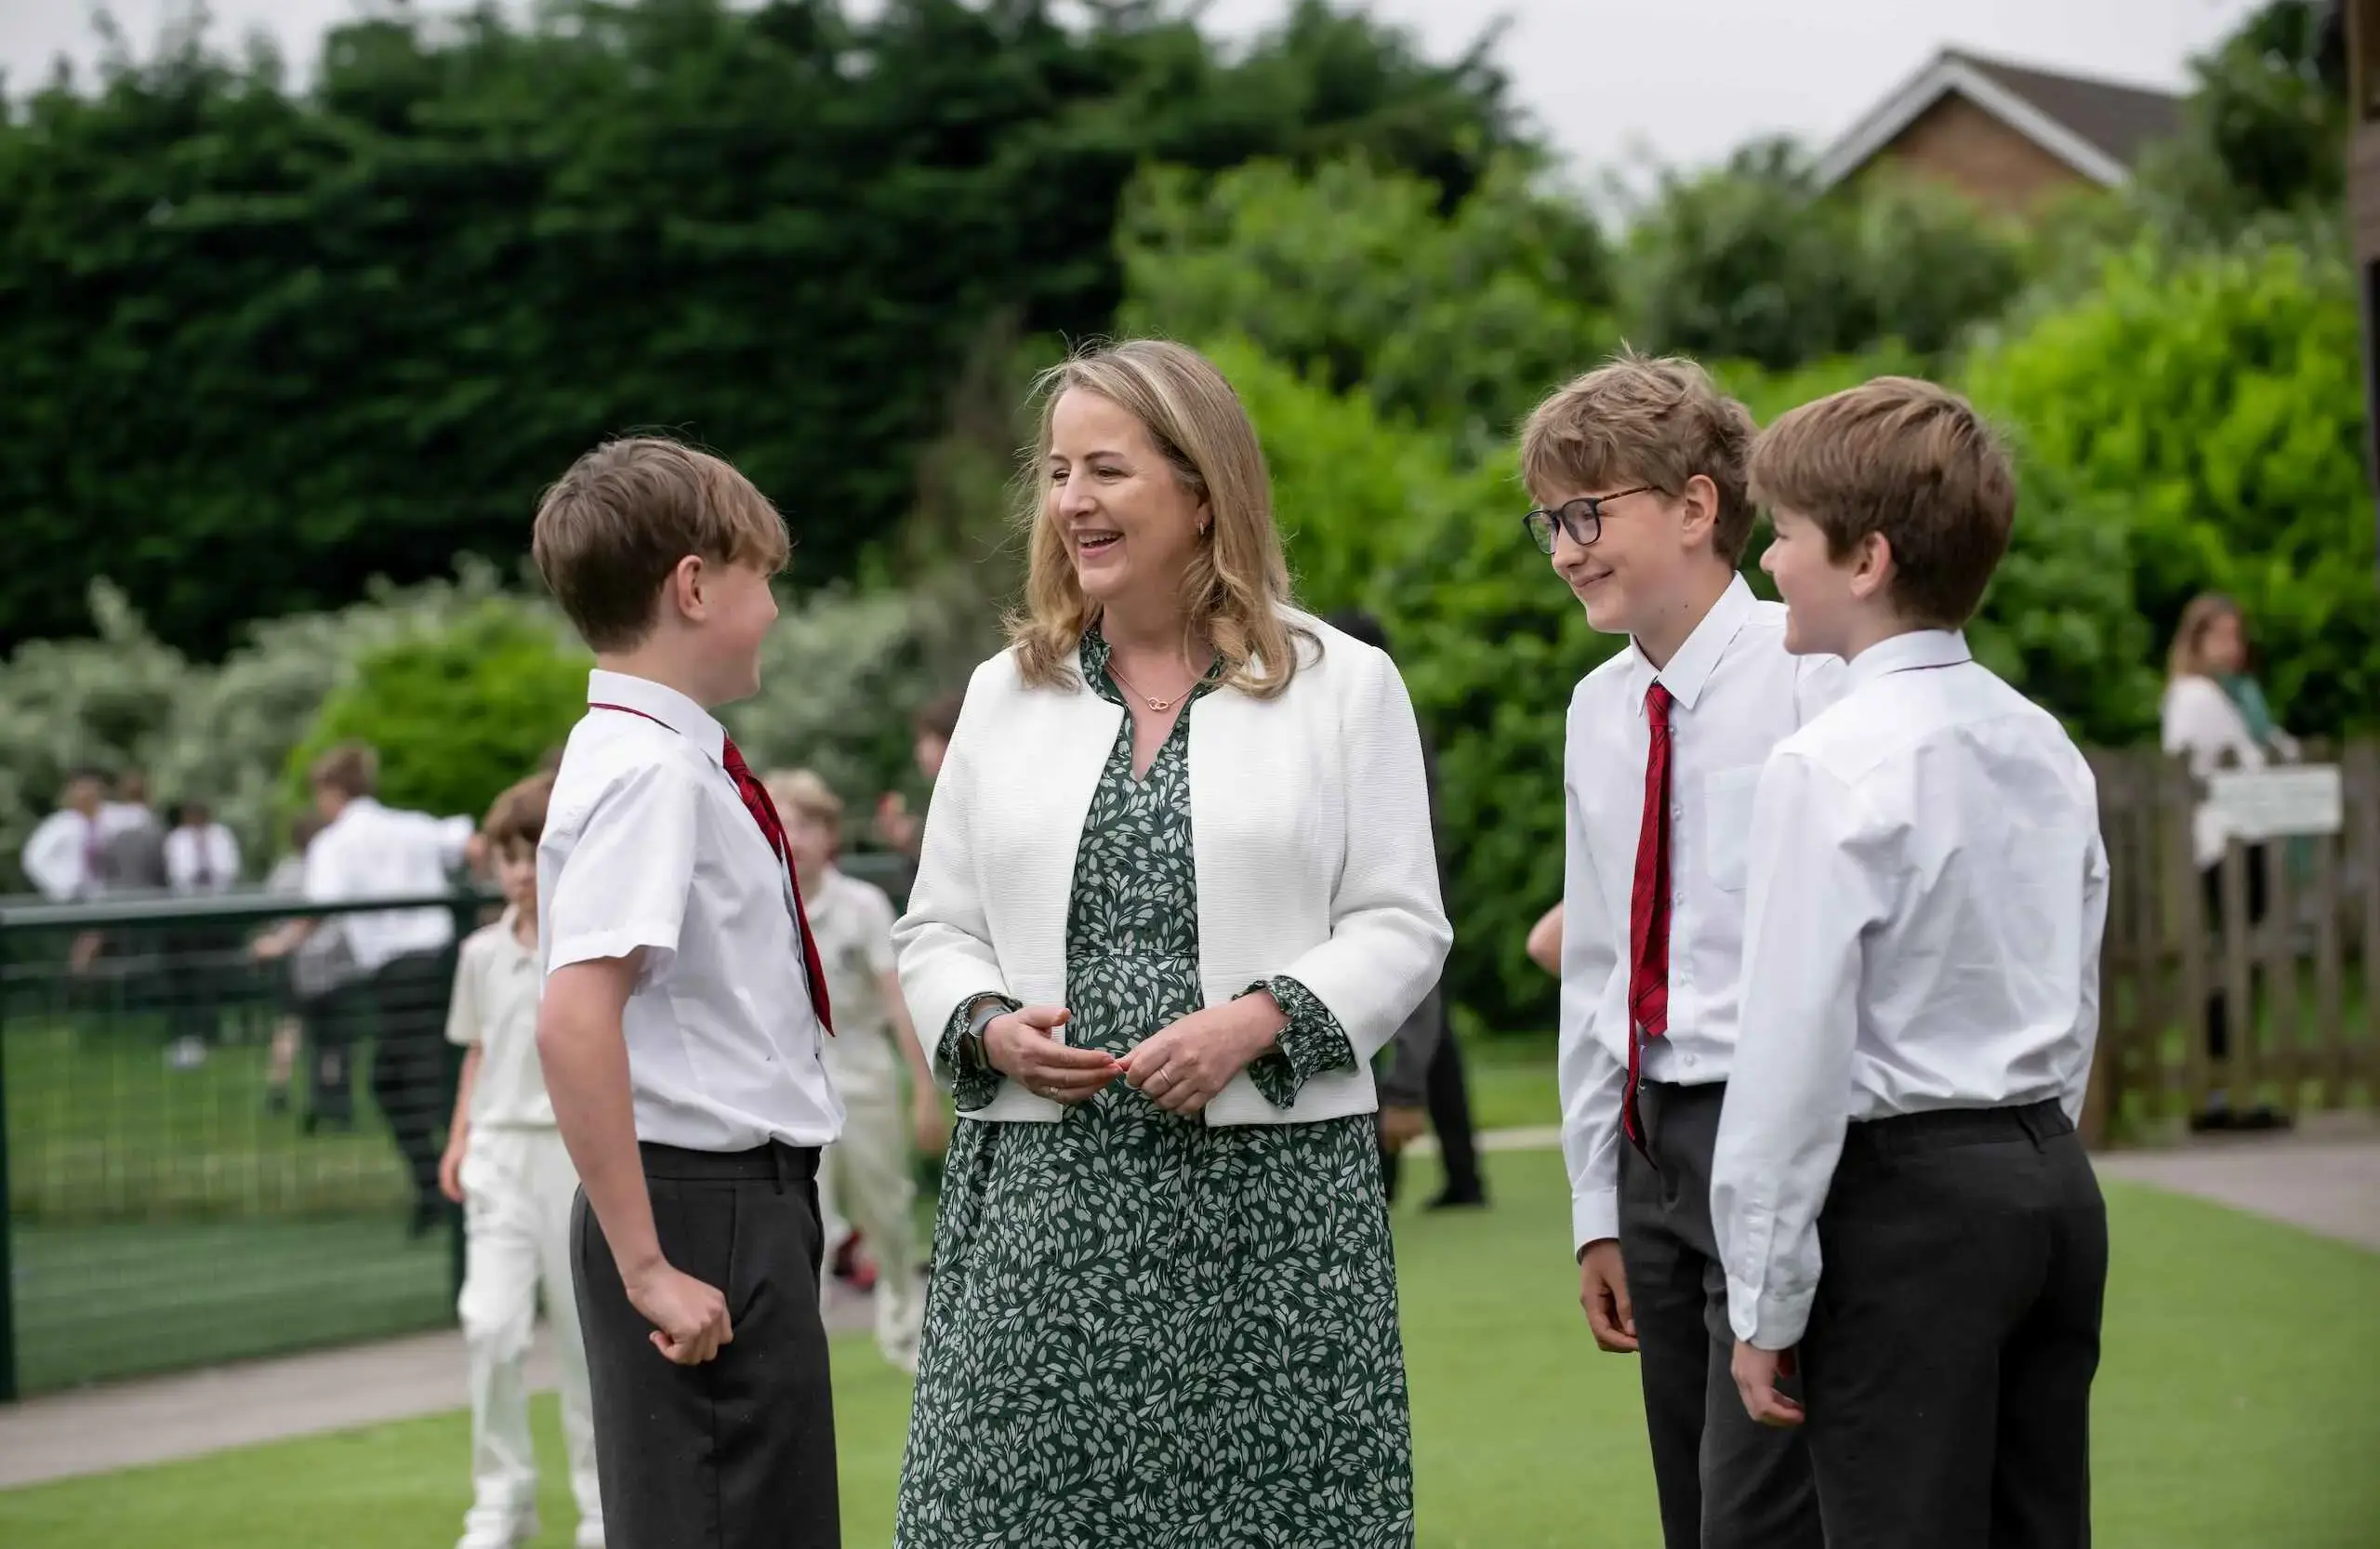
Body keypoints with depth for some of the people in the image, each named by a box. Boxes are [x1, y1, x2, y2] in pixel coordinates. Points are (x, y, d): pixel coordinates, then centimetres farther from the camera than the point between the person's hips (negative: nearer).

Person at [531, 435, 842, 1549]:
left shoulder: (685, 764, 12)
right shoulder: (651, 772, -17)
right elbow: (575, 1021, -27)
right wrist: (647, 1265, -26)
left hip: (750, 1195, 10)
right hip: (704, 1204, -10)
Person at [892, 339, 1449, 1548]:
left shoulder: (1343, 684, 5)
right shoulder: (1005, 692, 14)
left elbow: (1400, 928, 1)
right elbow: (936, 933, 15)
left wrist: (1258, 1022, -14)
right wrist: (989, 1029, -6)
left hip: (1270, 1189, -2)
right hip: (1042, 1189, 2)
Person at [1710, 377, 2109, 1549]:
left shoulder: (1832, 768, -14)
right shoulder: (2046, 747, 9)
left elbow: (1796, 1048, -15)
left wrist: (1764, 1303, -11)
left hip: (1903, 1197, -8)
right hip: (2052, 1177, 8)